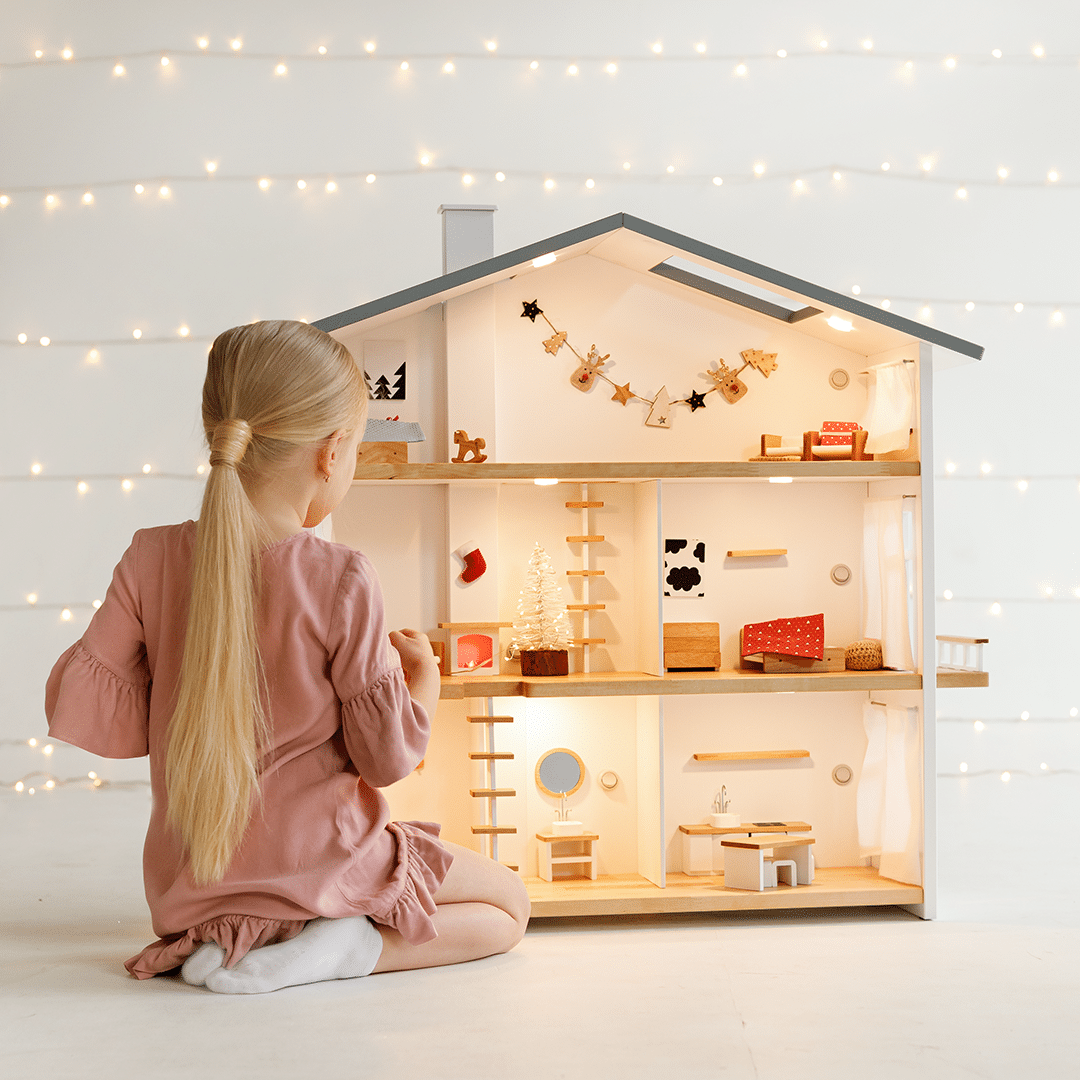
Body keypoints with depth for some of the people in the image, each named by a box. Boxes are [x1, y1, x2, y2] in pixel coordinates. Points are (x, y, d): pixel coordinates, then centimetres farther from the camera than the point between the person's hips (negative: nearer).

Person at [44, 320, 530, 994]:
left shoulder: (153, 559, -9)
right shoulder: (342, 582, -21)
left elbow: (79, 708, -7)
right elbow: (387, 757, -14)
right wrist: (424, 677, 6)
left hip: (186, 888, 8)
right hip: (318, 871, -7)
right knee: (508, 904, 12)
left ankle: (202, 942, 15)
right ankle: (340, 948, -9)